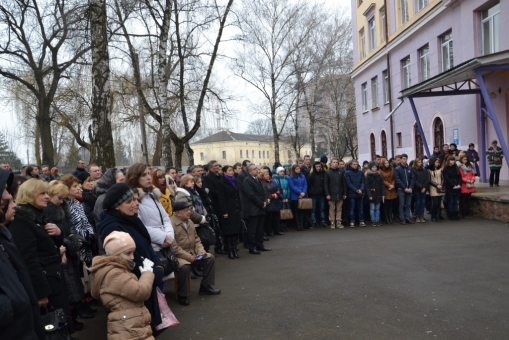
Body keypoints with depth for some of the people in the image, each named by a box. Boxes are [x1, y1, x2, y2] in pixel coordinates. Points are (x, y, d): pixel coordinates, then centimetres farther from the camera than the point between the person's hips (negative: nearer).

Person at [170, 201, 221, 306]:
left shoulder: (190, 222, 11)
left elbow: (196, 239, 16)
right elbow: (173, 247, -23)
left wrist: (200, 250, -3)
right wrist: (187, 256, -25)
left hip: (192, 253, 9)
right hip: (177, 256, -9)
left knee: (210, 258, 0)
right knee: (185, 267, -37)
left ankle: (206, 286, 12)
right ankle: (183, 295, -16)